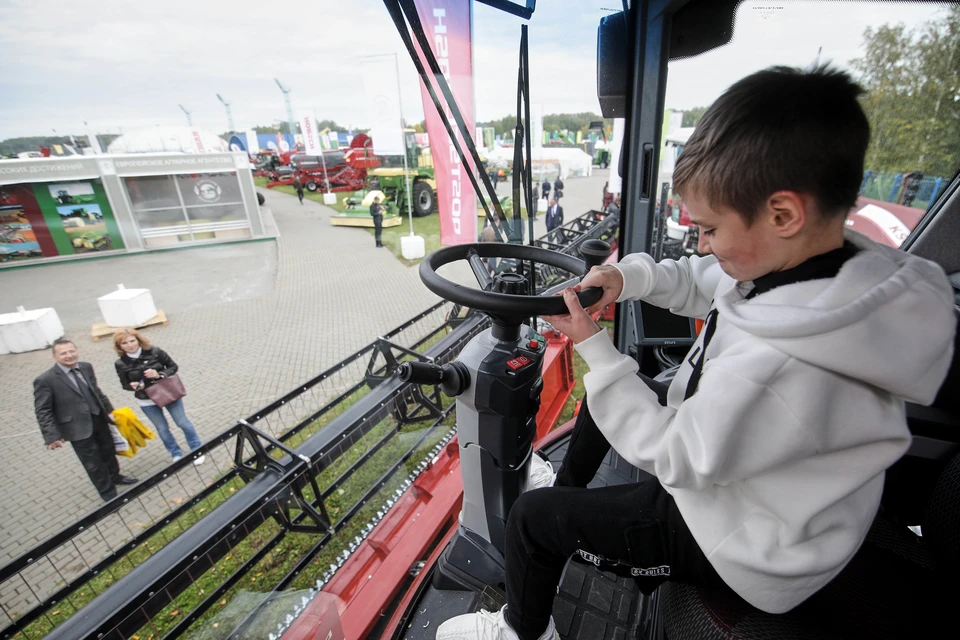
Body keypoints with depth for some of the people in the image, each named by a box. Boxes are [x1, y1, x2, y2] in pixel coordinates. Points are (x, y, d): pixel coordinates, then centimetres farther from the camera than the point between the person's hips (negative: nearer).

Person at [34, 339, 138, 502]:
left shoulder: (86, 367, -2)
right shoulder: (45, 380, -17)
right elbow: (43, 411, -13)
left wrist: (109, 410, 15)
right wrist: (51, 436, -18)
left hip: (99, 420, 5)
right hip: (78, 428, -5)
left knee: (109, 452, 24)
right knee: (93, 463, 9)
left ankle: (115, 476, 50)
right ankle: (108, 493, 27)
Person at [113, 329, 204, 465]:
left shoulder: (155, 352, -15)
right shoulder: (121, 364, -10)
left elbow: (174, 367, -7)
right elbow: (124, 385, 1)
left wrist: (159, 374, -25)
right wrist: (134, 386, -21)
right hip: (147, 402, 2)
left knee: (183, 423, 10)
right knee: (162, 429, 15)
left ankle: (197, 450, 27)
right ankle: (176, 454, 35)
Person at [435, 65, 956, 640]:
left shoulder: (778, 365, -41)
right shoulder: (850, 268, -13)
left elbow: (673, 456, -27)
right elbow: (701, 282, 2)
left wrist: (595, 349, -25)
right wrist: (633, 276, -15)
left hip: (741, 545, -8)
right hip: (736, 463, 8)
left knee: (531, 517, -2)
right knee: (605, 394, 19)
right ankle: (567, 490, 44)